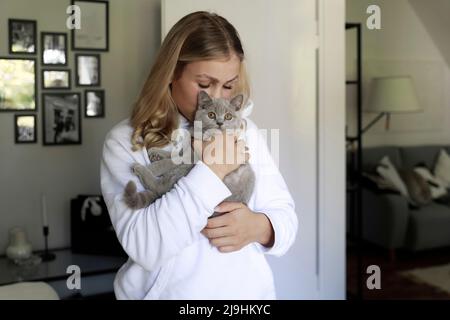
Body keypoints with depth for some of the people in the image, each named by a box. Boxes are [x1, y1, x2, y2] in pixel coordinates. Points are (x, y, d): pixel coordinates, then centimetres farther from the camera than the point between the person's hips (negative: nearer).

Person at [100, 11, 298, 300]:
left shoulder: (245, 131, -1)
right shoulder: (126, 141, -12)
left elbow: (285, 215, 0)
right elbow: (143, 246, -22)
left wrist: (258, 226, -21)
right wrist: (211, 171, -25)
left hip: (249, 290, 3)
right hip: (167, 292, -3)